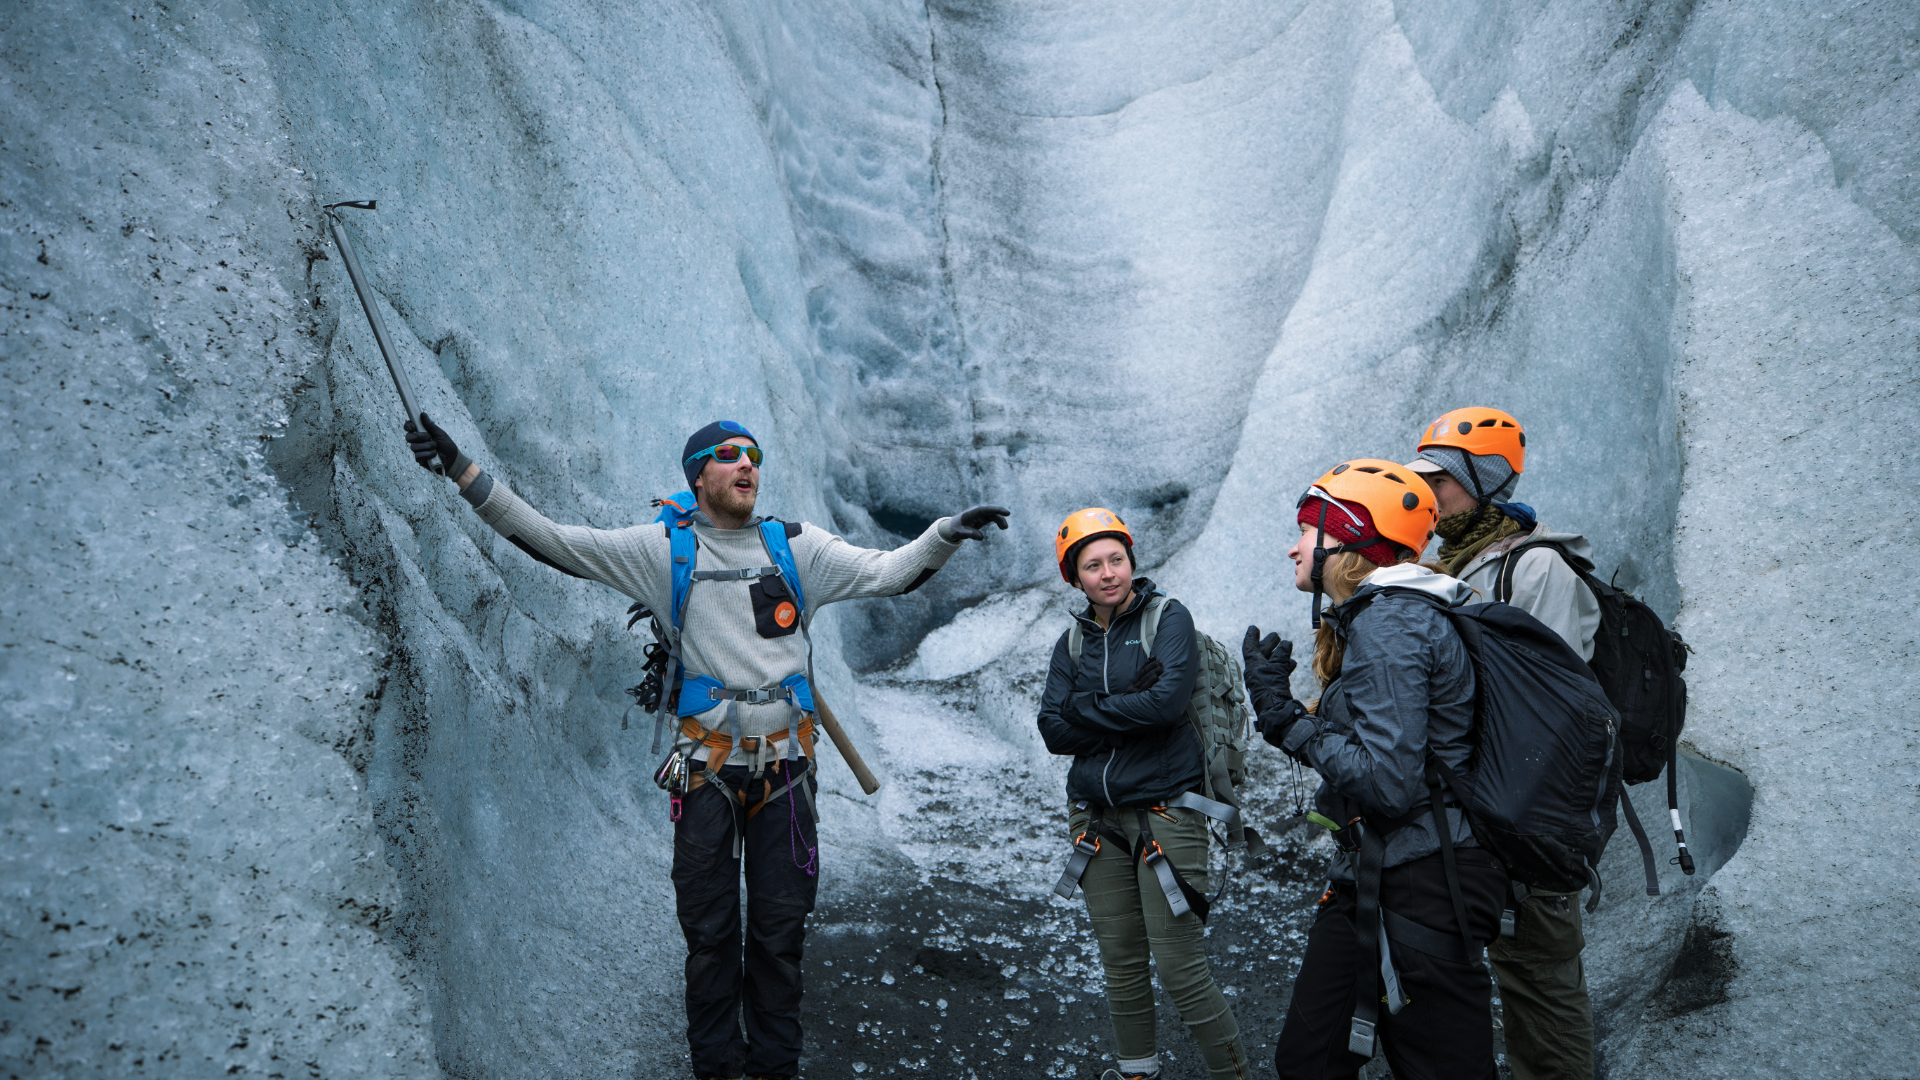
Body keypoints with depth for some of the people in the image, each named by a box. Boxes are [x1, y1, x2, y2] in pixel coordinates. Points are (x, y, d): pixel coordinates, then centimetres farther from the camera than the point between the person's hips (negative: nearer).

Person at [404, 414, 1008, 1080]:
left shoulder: (796, 547, 4)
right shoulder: (665, 550, 0)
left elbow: (887, 574, 0)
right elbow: (552, 541, -2)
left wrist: (947, 533, -17)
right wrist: (464, 473, -9)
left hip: (783, 765, 1)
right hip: (707, 769, -1)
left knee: (780, 930, 10)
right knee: (709, 930, 8)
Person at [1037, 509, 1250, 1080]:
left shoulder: (1168, 619, -5)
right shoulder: (1073, 642, 8)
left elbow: (1167, 701, -21)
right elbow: (1054, 731, -1)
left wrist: (1084, 708, -10)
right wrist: (1126, 709, -14)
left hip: (1165, 812, -4)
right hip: (1097, 818, 5)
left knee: (1182, 971, -6)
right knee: (1120, 963, 13)